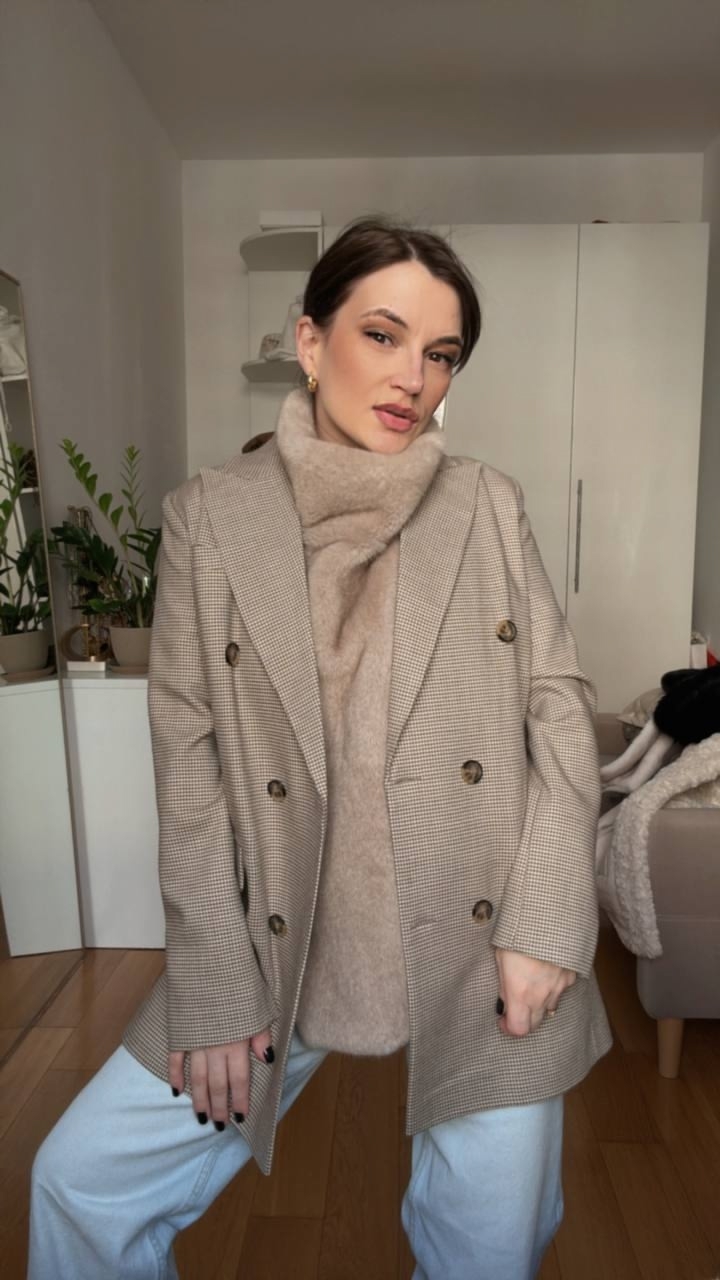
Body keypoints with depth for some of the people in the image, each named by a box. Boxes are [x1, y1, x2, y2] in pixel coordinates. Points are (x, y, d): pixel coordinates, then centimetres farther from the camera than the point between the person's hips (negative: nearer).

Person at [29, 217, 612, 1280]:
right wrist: (214, 984, -7)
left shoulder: (489, 504, 2)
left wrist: (545, 924, -9)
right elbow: (187, 752, -4)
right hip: (286, 944, 0)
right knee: (85, 1183, 8)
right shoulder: (209, 514, -2)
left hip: (487, 947, 1)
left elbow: (560, 703, 1)